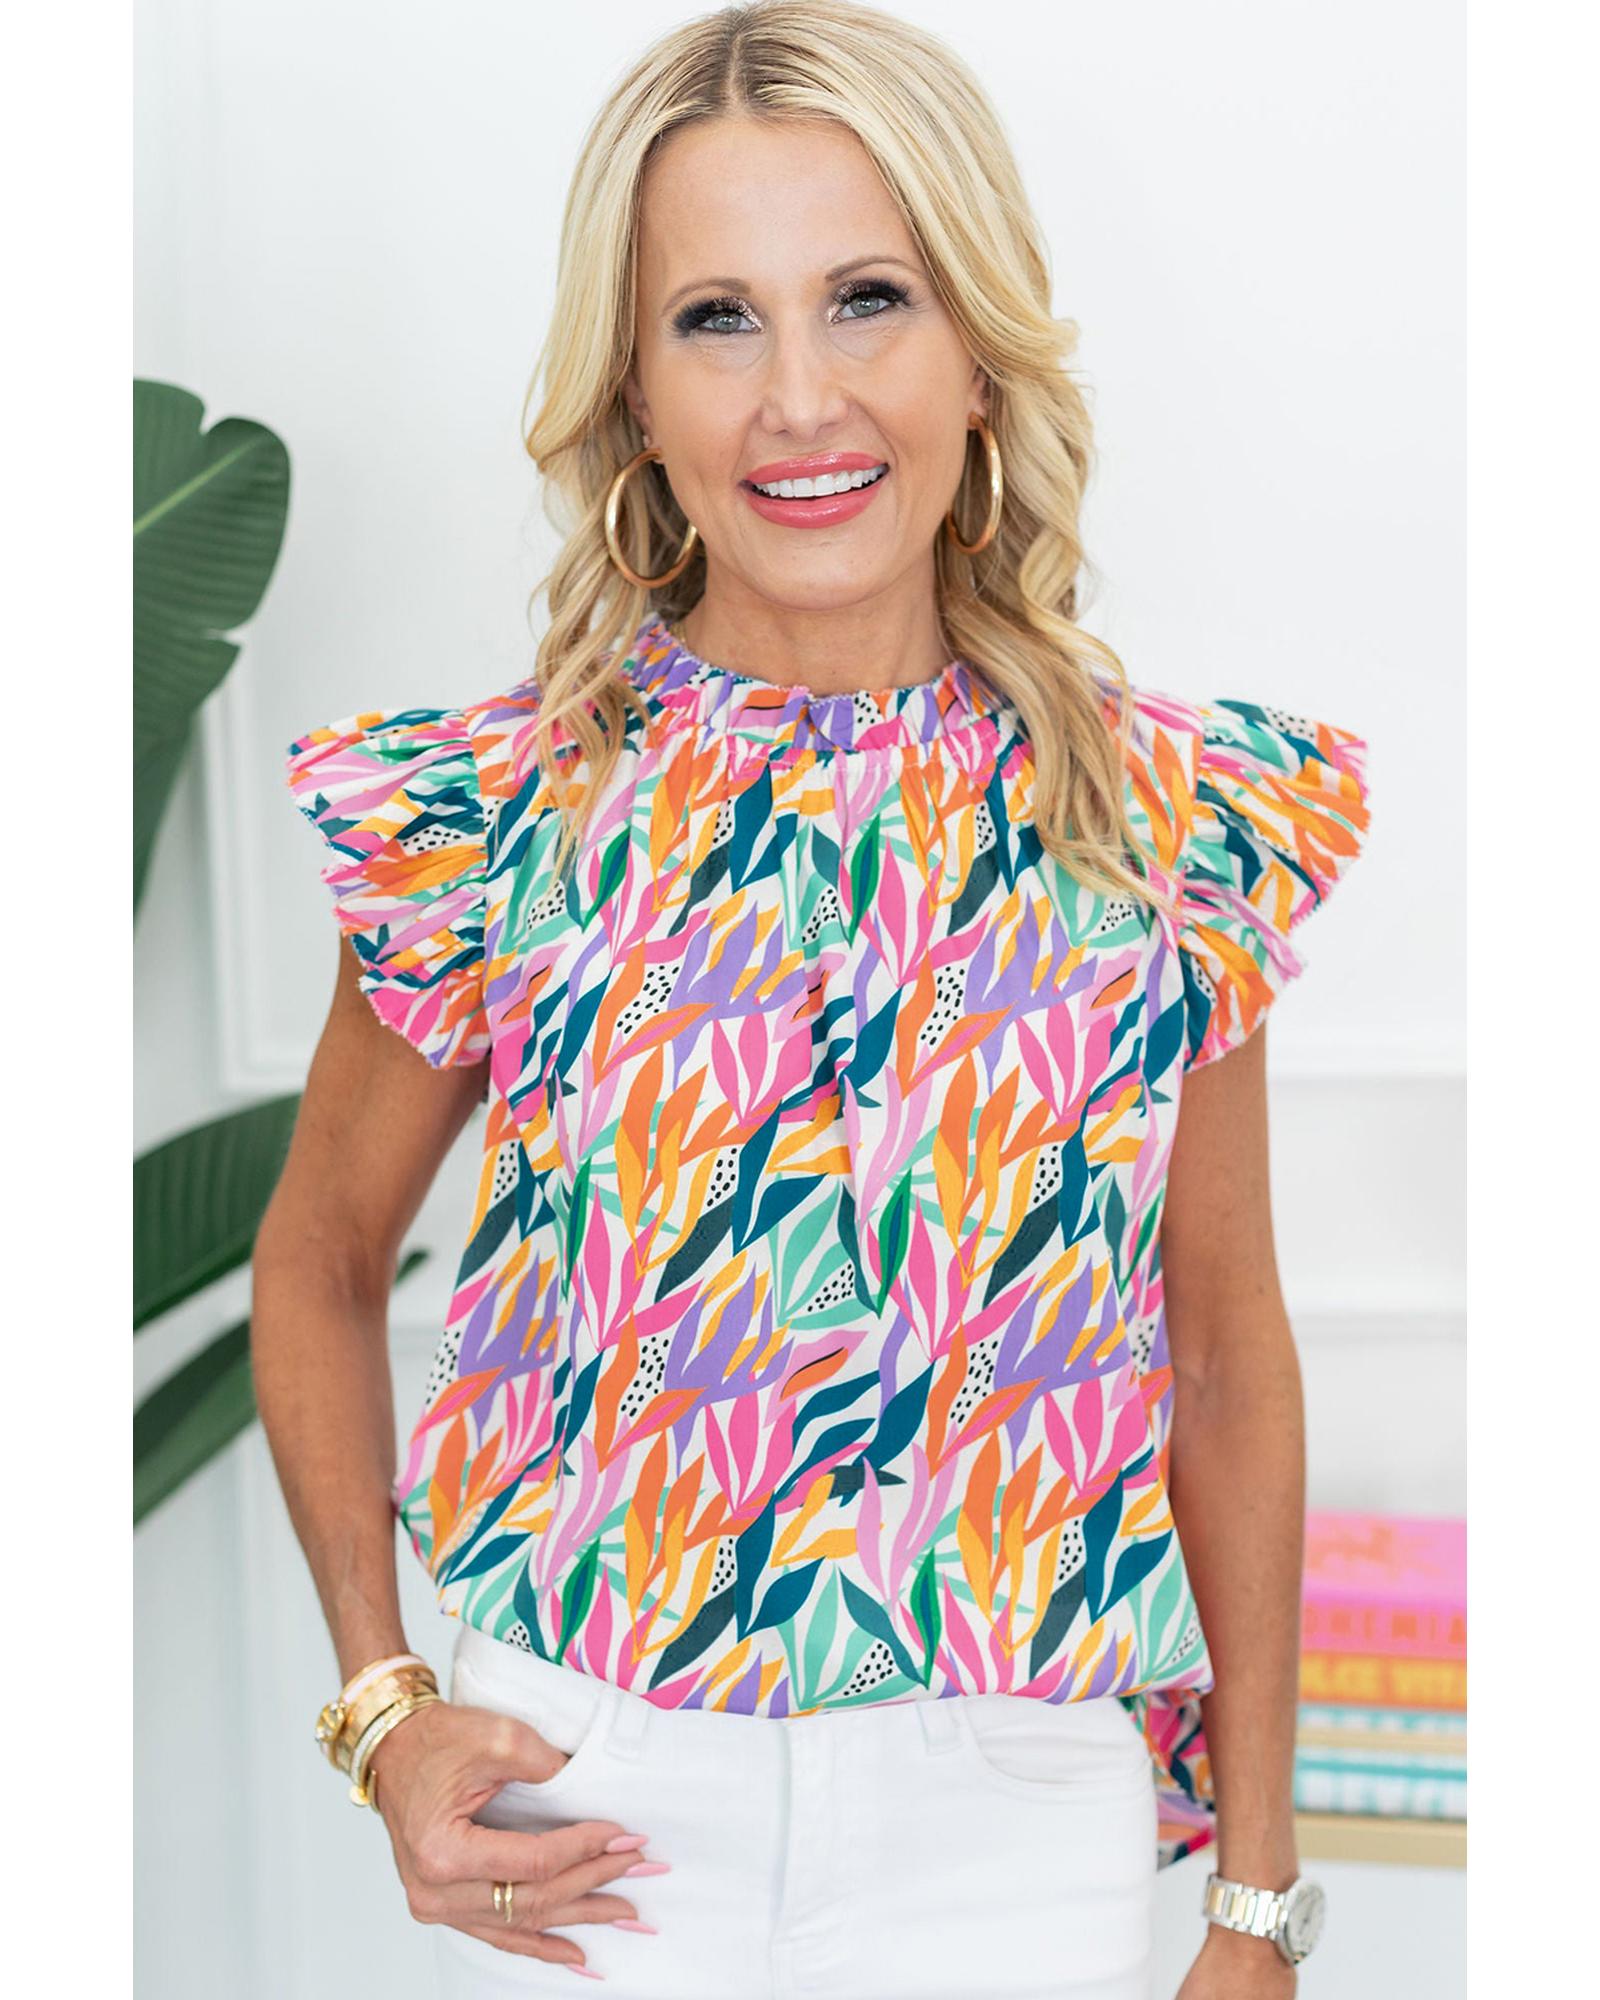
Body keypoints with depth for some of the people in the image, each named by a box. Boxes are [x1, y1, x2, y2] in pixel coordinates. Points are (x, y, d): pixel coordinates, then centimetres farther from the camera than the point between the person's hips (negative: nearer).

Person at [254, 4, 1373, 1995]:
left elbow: (1228, 1365, 3)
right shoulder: (489, 819, -9)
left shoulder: (1176, 822, -7)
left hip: (1015, 1834, 1)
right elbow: (317, 1263, 6)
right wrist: (380, 1708, -4)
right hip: (581, 1823, 0)